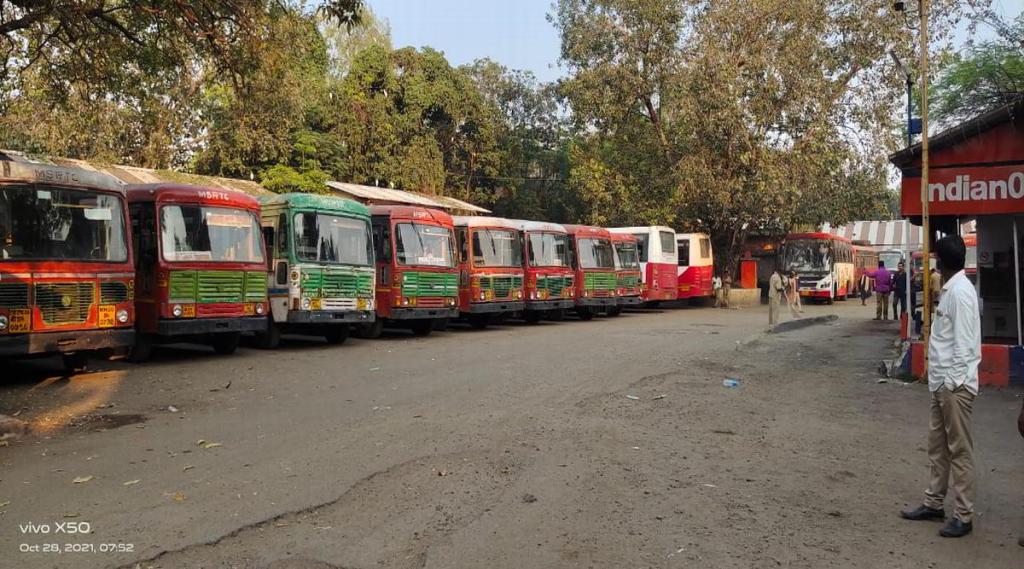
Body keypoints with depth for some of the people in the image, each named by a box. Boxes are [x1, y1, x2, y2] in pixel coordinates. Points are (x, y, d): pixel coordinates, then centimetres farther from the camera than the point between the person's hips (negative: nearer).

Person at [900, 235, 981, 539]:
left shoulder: (961, 292, -17)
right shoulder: (950, 289, 12)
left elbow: (964, 343, -20)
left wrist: (953, 382, -18)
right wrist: (942, 380, 15)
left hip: (955, 384, -10)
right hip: (942, 382, 10)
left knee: (959, 449, -1)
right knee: (937, 445, 16)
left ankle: (964, 515, 8)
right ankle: (933, 503, 26)